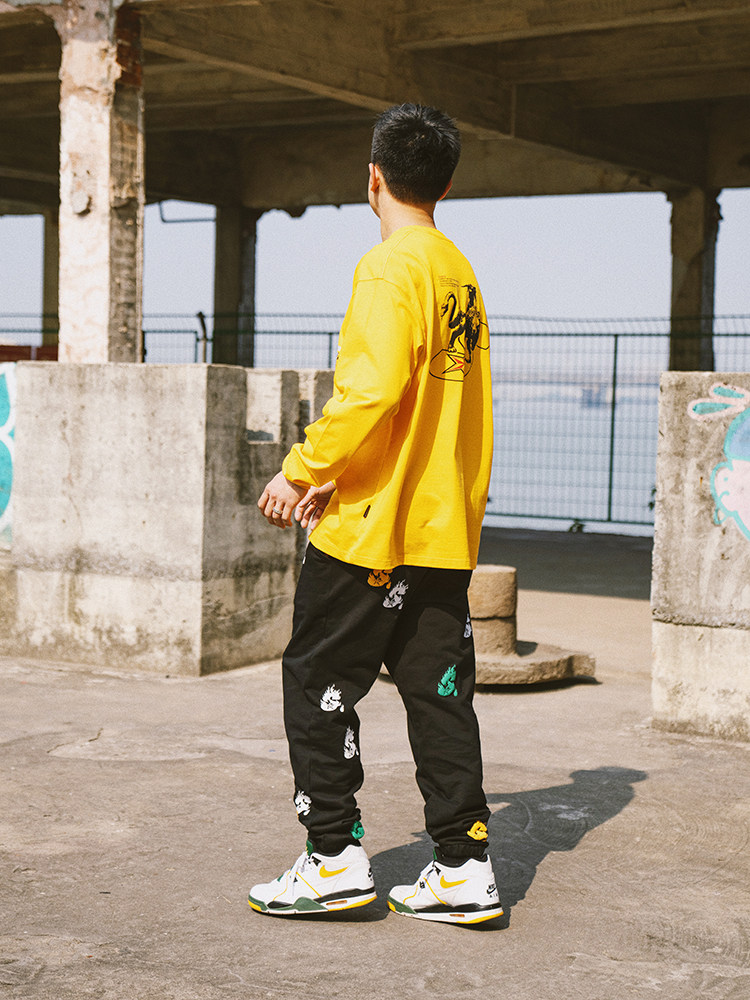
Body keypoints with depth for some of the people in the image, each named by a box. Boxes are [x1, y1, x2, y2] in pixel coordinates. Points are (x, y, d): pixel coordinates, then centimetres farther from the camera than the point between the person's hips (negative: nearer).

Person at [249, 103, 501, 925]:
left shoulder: (390, 267, -12)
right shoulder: (461, 272, 14)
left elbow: (370, 388, -23)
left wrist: (303, 470, -14)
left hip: (371, 525, -8)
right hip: (445, 525, 8)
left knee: (317, 681, 3)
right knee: (438, 692, 9)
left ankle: (335, 858, 6)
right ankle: (464, 867, 10)